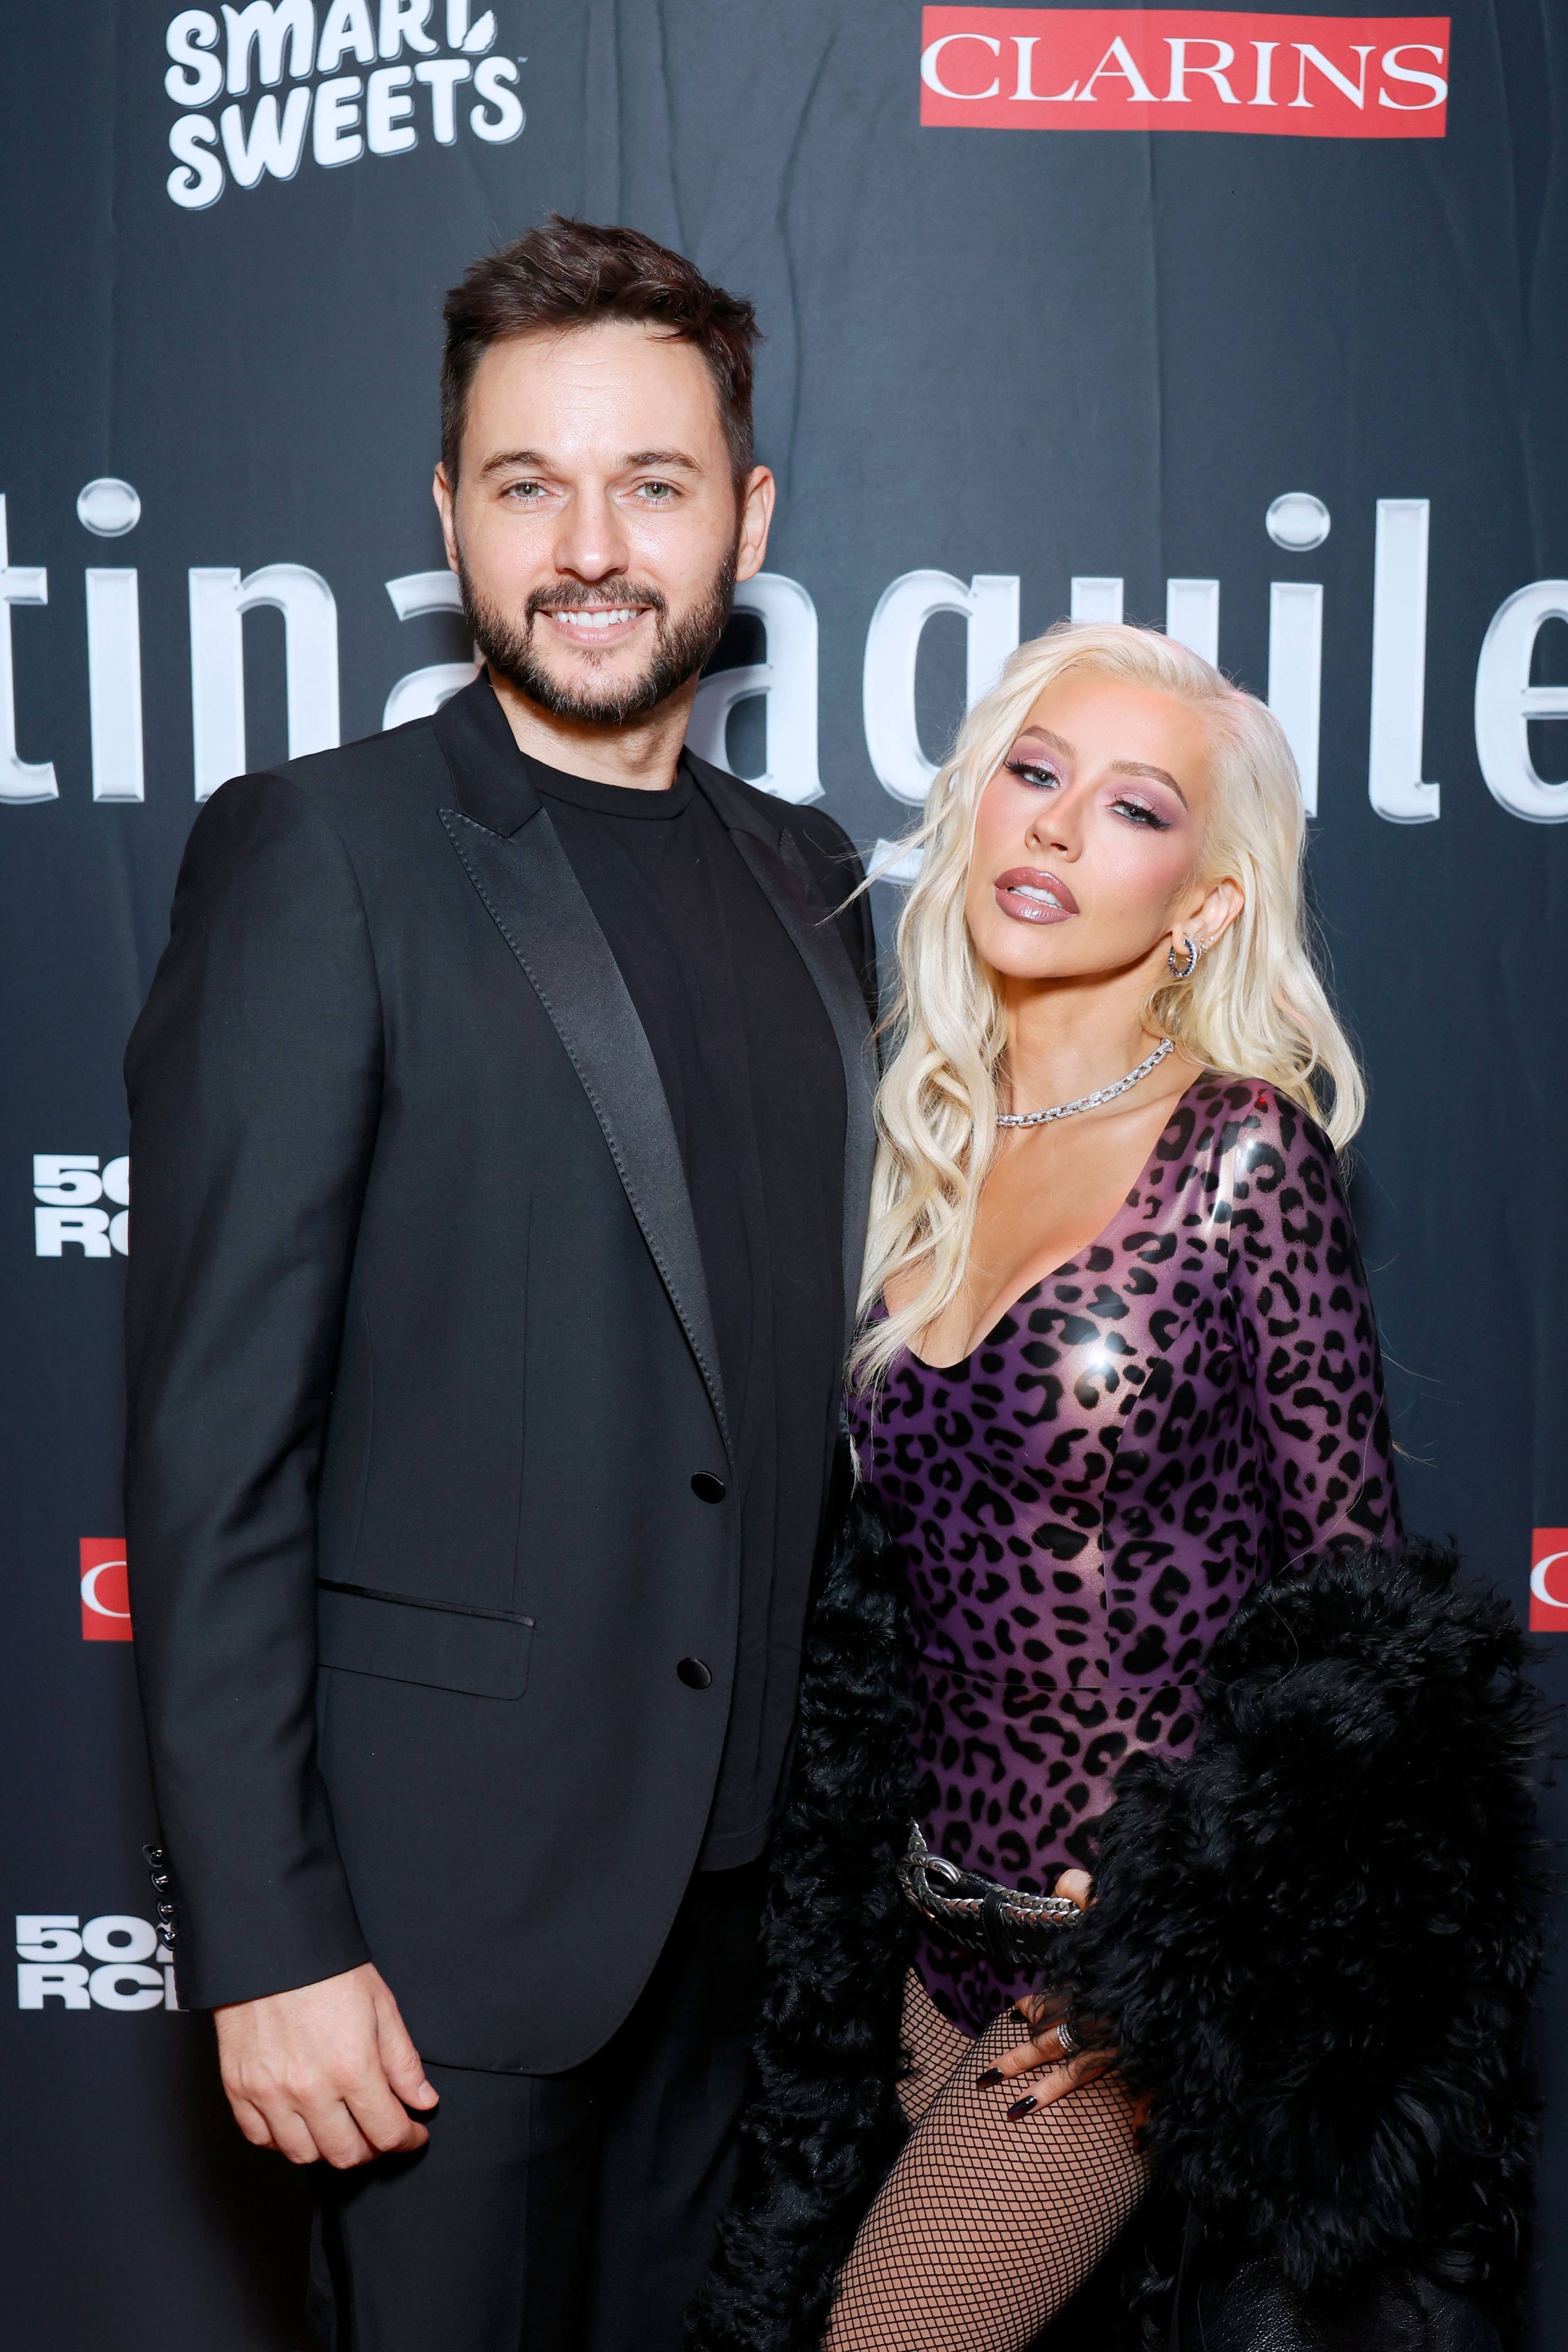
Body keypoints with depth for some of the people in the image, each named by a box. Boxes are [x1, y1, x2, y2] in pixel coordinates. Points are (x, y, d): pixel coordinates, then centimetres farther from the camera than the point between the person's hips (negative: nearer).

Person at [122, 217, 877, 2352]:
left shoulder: (809, 883, 8)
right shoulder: (318, 856, -10)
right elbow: (215, 1438, -14)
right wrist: (267, 1935, -16)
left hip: (742, 1866, 6)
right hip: (448, 1866, -5)